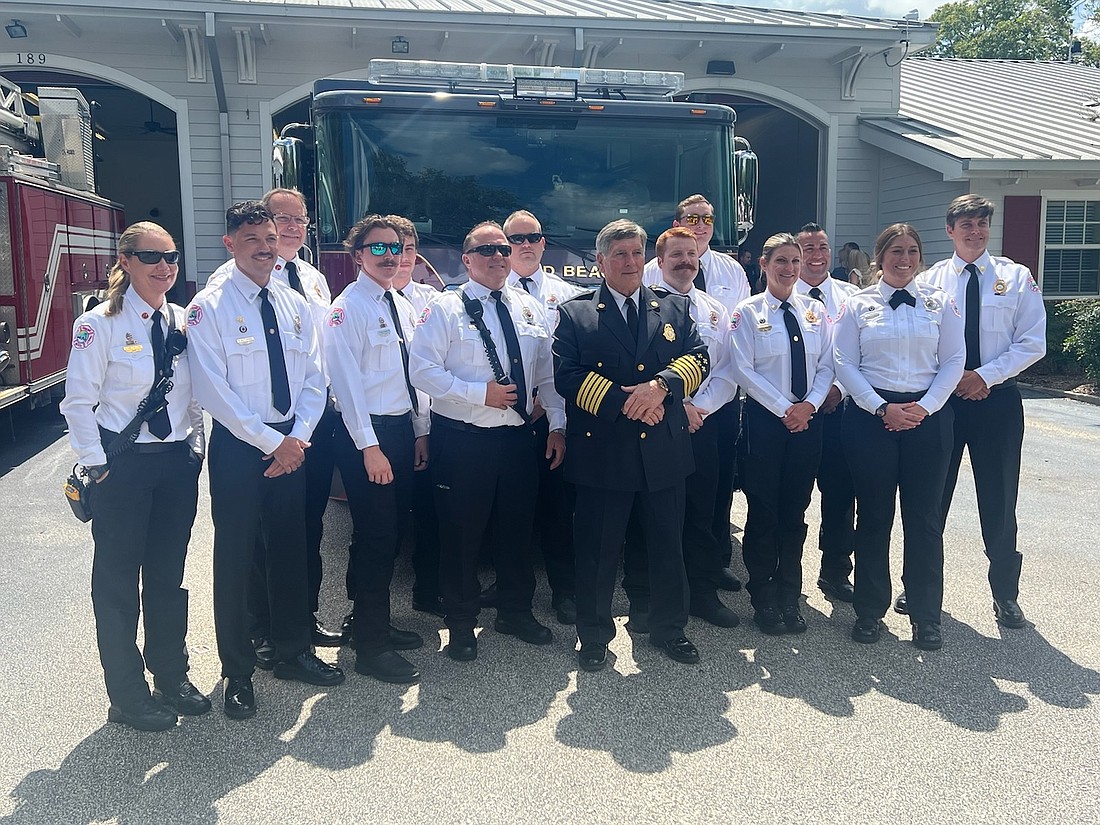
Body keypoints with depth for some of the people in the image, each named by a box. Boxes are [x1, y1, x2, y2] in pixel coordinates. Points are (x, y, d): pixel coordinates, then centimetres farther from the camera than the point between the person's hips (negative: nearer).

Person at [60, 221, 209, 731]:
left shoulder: (183, 322, 5)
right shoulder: (99, 324, -10)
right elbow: (78, 403, -9)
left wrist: (195, 446, 6)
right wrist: (98, 467, -11)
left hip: (177, 461, 5)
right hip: (122, 464, -5)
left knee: (168, 575, 16)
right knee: (118, 579, 8)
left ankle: (172, 677, 32)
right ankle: (127, 697, 21)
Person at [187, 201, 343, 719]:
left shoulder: (295, 305, 9)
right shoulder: (210, 307, -8)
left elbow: (314, 379, 7)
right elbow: (213, 391, -15)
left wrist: (297, 437, -7)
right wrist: (271, 442, -15)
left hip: (291, 442, 5)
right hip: (238, 445, -5)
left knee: (291, 550, 14)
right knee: (235, 557, 4)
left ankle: (293, 653, 30)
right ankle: (238, 672, 20)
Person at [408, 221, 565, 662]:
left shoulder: (530, 308, 10)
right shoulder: (445, 309, -5)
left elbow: (547, 372, 12)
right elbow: (423, 371, -14)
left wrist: (557, 425, 6)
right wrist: (480, 393, -18)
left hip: (519, 437, 5)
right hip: (462, 440, -4)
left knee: (517, 528, 16)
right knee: (462, 533, 6)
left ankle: (516, 612, 35)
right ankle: (461, 624, 25)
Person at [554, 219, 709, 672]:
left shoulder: (676, 307, 12)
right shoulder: (574, 314, 3)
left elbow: (698, 358, 1)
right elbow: (566, 376, -8)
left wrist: (660, 386, -18)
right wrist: (623, 402, -17)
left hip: (664, 450, 3)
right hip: (601, 451, -2)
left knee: (668, 545, 13)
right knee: (597, 549, 7)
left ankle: (669, 628, 31)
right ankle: (594, 635, 24)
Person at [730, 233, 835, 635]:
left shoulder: (815, 311, 9)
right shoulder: (748, 312, -3)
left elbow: (826, 365, 7)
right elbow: (744, 370, -10)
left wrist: (809, 404, -9)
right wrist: (784, 409, -14)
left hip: (807, 418, 4)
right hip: (765, 419, -3)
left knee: (795, 511, 9)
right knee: (763, 511, 2)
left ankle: (789, 596, 22)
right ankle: (763, 599, 16)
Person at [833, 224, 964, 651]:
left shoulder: (939, 303, 7)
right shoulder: (858, 304, 3)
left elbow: (953, 360, 3)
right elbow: (844, 363, -2)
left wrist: (925, 407, -10)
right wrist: (882, 408, -12)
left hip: (928, 418, 1)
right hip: (871, 417, -1)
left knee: (924, 517, 4)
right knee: (874, 516, 5)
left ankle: (926, 615, 17)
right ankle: (870, 610, 19)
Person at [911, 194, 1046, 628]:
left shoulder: (1016, 277, 3)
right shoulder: (930, 280, 3)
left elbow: (1033, 342, -2)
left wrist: (985, 375, -14)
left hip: (996, 398, 0)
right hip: (941, 398, 1)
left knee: (999, 502, 6)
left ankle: (1005, 595, 23)